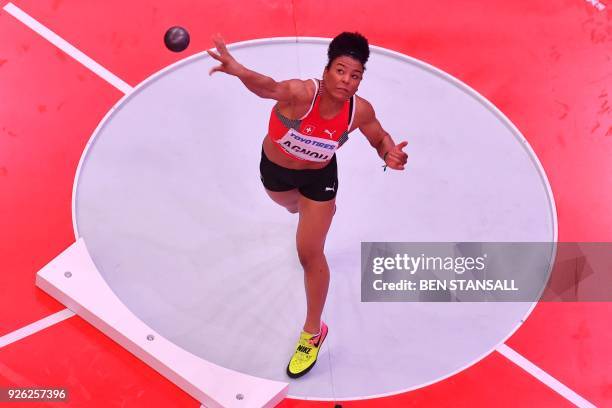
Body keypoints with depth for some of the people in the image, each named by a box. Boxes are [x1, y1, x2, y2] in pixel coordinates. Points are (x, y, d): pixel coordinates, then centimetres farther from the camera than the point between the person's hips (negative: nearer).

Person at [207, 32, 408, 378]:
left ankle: (313, 332, 20)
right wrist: (239, 71, -85)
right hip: (275, 168, 1)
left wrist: (390, 153, -30)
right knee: (294, 207, 35)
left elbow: (380, 138, -6)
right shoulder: (302, 93, -39)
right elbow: (270, 88, -63)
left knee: (310, 255, -2)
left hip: (319, 176, -1)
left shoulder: (360, 111, -28)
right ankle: (319, 213, 77)